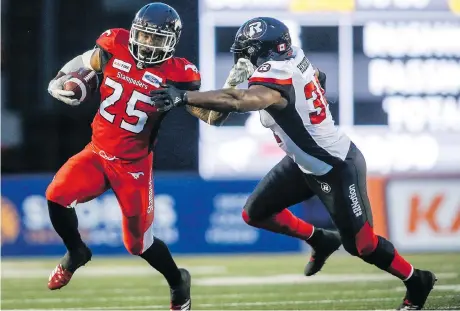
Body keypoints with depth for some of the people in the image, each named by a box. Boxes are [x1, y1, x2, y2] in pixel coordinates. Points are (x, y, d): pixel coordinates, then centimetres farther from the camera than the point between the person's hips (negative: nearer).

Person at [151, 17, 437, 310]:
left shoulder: (276, 77, -31)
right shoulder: (294, 56, -7)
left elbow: (239, 100, -50)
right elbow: (317, 76, 17)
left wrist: (183, 97, -54)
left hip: (337, 170, -9)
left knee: (360, 244, 4)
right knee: (256, 214, 9)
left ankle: (417, 281, 25)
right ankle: (320, 240, 29)